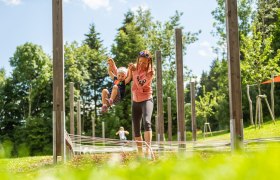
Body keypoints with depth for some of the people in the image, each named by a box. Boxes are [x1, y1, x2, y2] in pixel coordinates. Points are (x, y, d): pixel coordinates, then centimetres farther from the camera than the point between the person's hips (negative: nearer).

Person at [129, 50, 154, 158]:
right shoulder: (135, 67, 1)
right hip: (135, 101, 6)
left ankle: (148, 150, -40)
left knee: (147, 121, -31)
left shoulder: (150, 72, -14)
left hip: (146, 99, -6)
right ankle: (140, 153, 19)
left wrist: (135, 72, -26)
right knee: (136, 128, 8)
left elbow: (140, 86, -25)